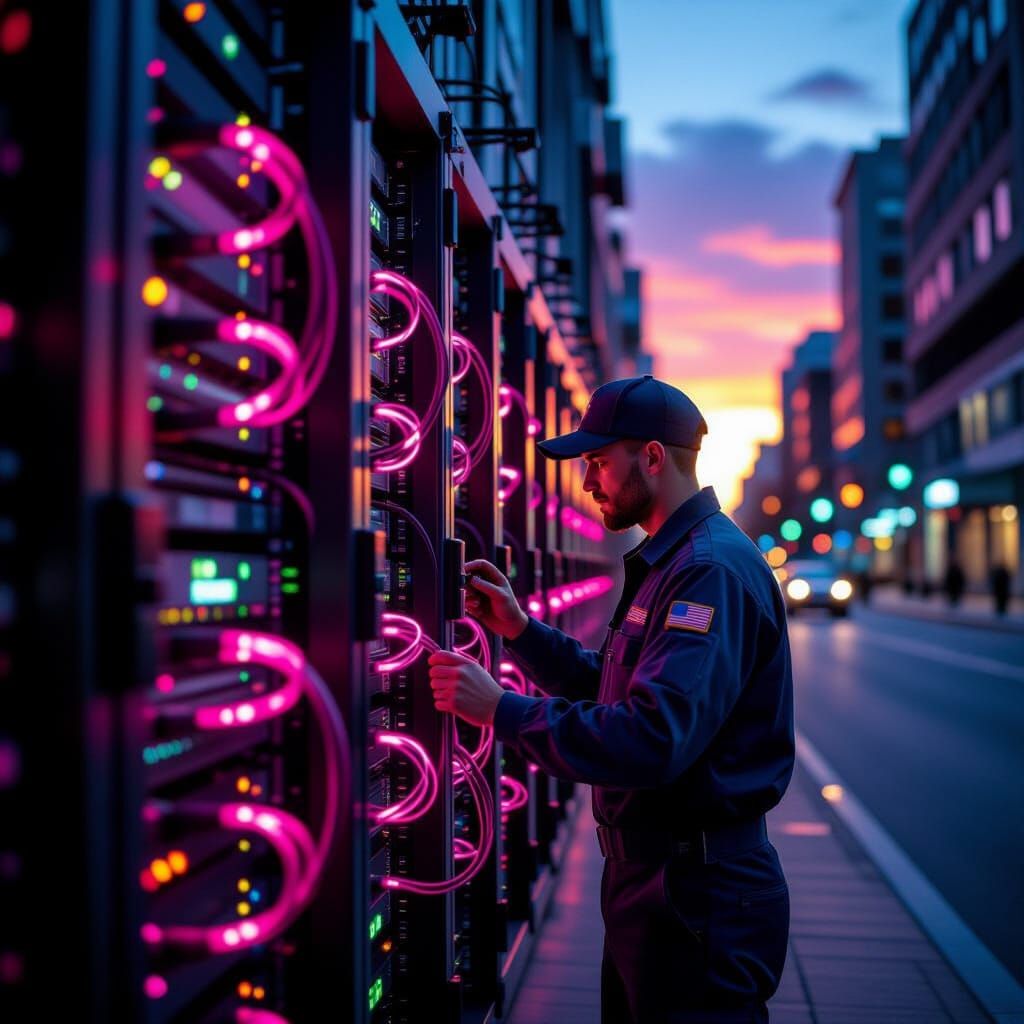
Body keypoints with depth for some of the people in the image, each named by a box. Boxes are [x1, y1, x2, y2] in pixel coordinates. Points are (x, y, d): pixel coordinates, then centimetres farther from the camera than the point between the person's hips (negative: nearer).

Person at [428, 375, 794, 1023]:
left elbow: (653, 740, -33)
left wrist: (502, 710, -28)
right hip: (648, 875, 10)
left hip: (700, 897, -10)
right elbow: (611, 689, 17)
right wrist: (519, 629, 7)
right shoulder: (669, 562, 14)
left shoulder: (713, 569, -22)